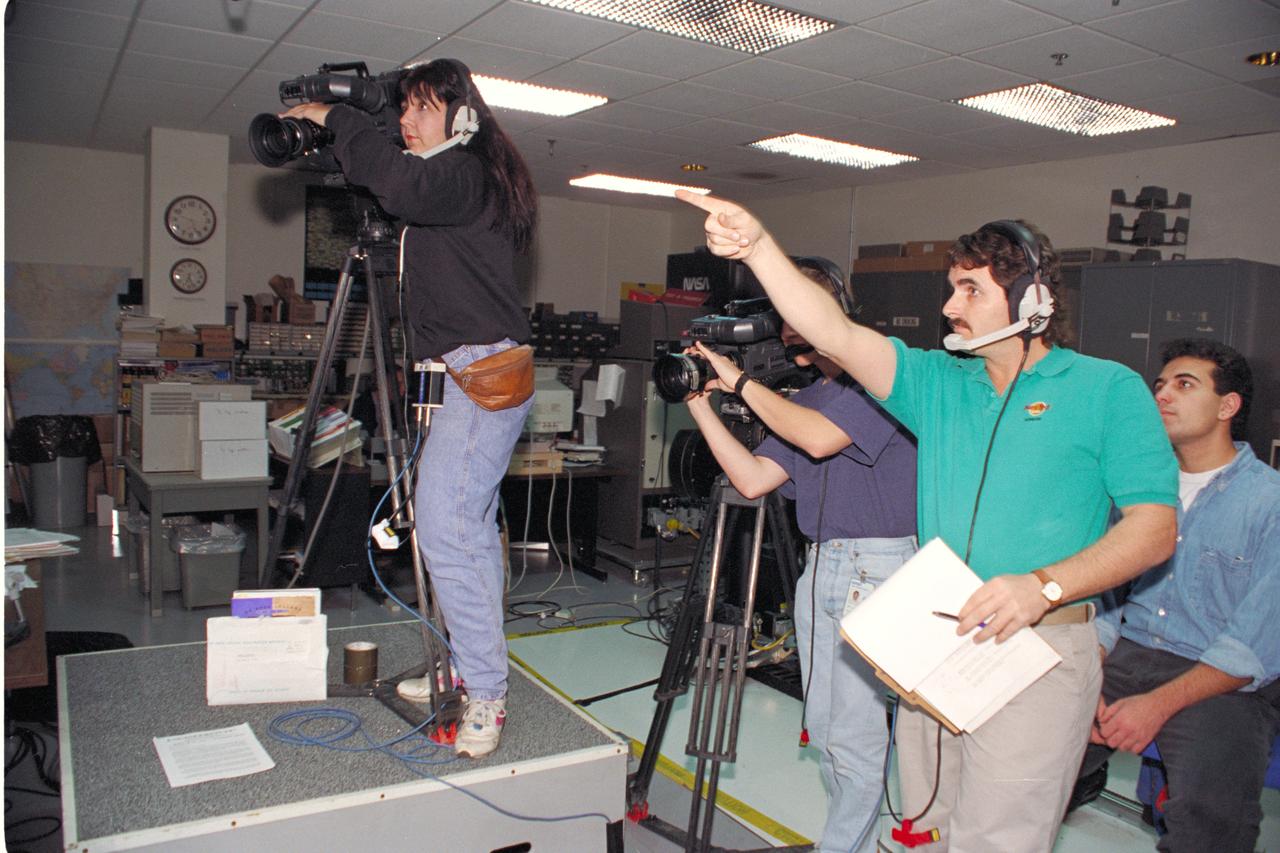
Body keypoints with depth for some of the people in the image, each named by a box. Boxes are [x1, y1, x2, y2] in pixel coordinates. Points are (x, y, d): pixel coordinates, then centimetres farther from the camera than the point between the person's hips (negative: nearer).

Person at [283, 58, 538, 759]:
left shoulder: (466, 175, -10)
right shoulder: (456, 182, 21)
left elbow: (401, 184, -30)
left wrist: (337, 120, -15)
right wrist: (339, 148, 14)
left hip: (482, 373, -11)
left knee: (442, 525, -15)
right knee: (471, 524, 13)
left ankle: (486, 693, -8)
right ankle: (469, 671, 23)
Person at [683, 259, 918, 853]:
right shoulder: (803, 399, 14)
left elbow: (820, 438, -23)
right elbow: (753, 479, 5)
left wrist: (739, 382, -14)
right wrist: (701, 401, 2)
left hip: (876, 568, -8)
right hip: (819, 565, 8)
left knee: (853, 733, -3)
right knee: (822, 727, 14)